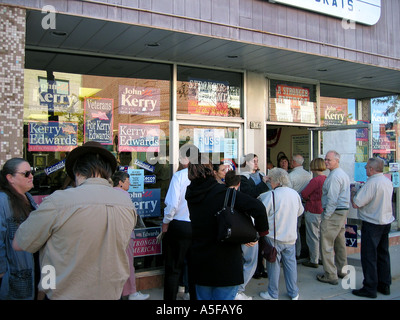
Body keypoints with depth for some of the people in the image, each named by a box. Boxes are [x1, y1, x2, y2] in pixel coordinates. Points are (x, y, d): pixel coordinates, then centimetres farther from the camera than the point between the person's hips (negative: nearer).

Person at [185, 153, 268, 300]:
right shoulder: (223, 192, -16)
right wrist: (261, 230, -7)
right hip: (225, 262, -5)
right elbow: (258, 207, -24)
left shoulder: (190, 194, 1)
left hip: (199, 260, 5)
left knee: (203, 297, 18)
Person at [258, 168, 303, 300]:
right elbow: (300, 211, 15)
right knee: (290, 263, 15)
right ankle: (293, 293, 25)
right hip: (291, 236, 5)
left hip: (274, 236, -5)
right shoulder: (295, 194, 0)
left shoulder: (271, 195, -19)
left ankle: (273, 294, 19)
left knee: (273, 264, 7)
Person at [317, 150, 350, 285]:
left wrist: (326, 216, -16)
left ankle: (330, 276, -1)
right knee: (340, 243, 18)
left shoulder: (334, 176, -17)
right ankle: (341, 270, 29)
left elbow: (332, 199, -21)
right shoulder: (344, 174, 15)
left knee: (327, 245, -5)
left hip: (333, 213, -11)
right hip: (343, 211, 11)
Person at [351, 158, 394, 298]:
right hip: (386, 222, 9)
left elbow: (356, 204, -20)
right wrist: (360, 191, 14)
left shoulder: (371, 183, -21)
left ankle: (370, 288, 5)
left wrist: (353, 193, 0)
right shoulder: (388, 181, 6)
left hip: (372, 224, -9)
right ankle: (384, 285, 26)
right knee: (383, 254, 17)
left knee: (369, 256, -1)